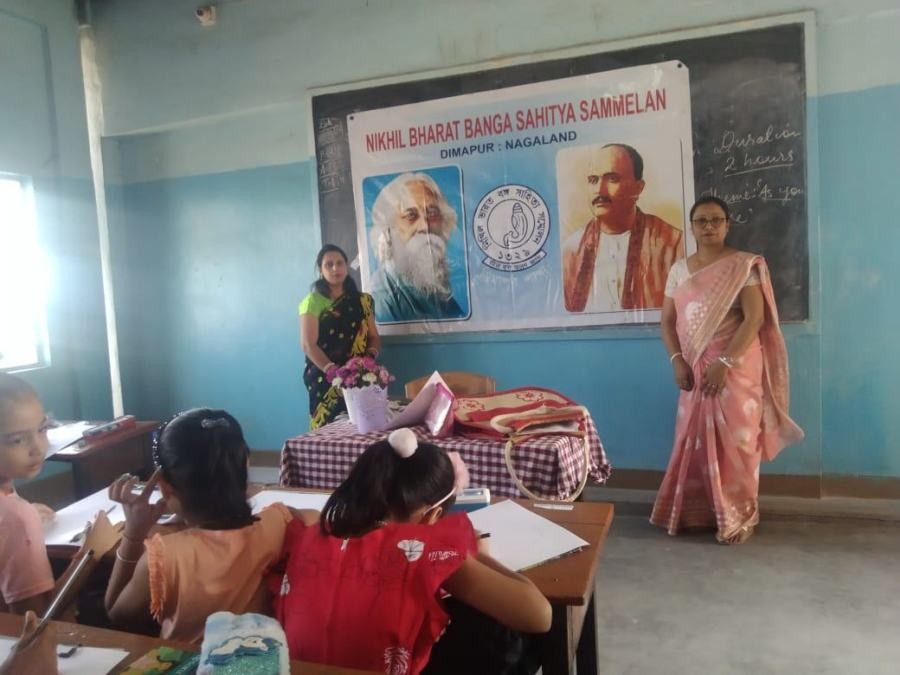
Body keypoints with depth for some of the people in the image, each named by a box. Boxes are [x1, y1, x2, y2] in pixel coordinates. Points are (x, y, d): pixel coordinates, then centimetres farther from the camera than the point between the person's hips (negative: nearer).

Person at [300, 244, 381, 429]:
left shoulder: (361, 300, 13)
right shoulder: (313, 302, -2)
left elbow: (374, 336, 12)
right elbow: (308, 345, -9)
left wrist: (370, 354, -11)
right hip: (327, 379, -3)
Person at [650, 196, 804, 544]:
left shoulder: (744, 265, -5)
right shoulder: (679, 269, 9)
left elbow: (755, 318, -13)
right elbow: (667, 320, 8)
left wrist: (724, 363, -20)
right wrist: (677, 360, -6)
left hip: (736, 366, -4)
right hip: (694, 369, 4)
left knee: (734, 441, -1)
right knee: (693, 441, 8)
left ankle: (739, 516, 13)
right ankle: (696, 511, 23)